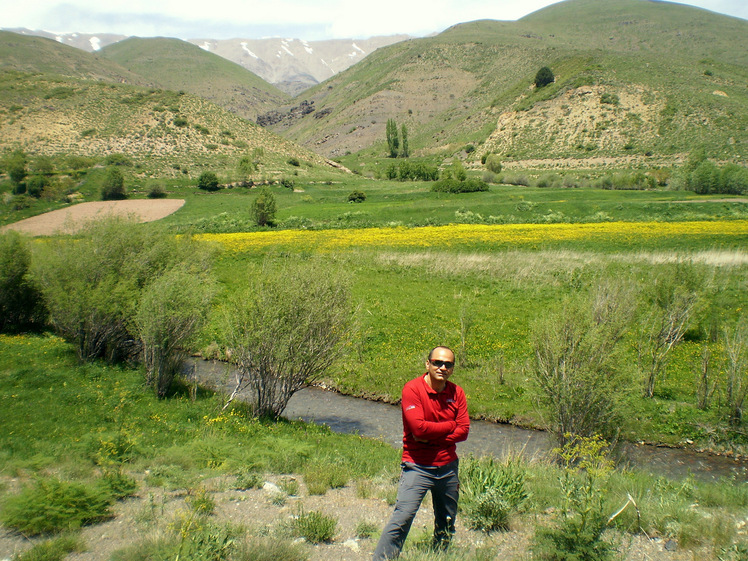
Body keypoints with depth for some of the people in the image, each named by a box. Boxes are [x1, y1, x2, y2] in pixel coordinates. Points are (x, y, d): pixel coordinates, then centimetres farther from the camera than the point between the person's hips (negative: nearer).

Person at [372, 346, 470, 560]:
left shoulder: (456, 393, 4)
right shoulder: (412, 389, -12)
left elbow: (464, 430, -3)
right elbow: (419, 427, -21)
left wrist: (432, 438, -14)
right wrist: (450, 425, -9)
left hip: (448, 467, 5)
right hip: (418, 467, -5)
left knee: (446, 525, 16)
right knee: (402, 519, -12)